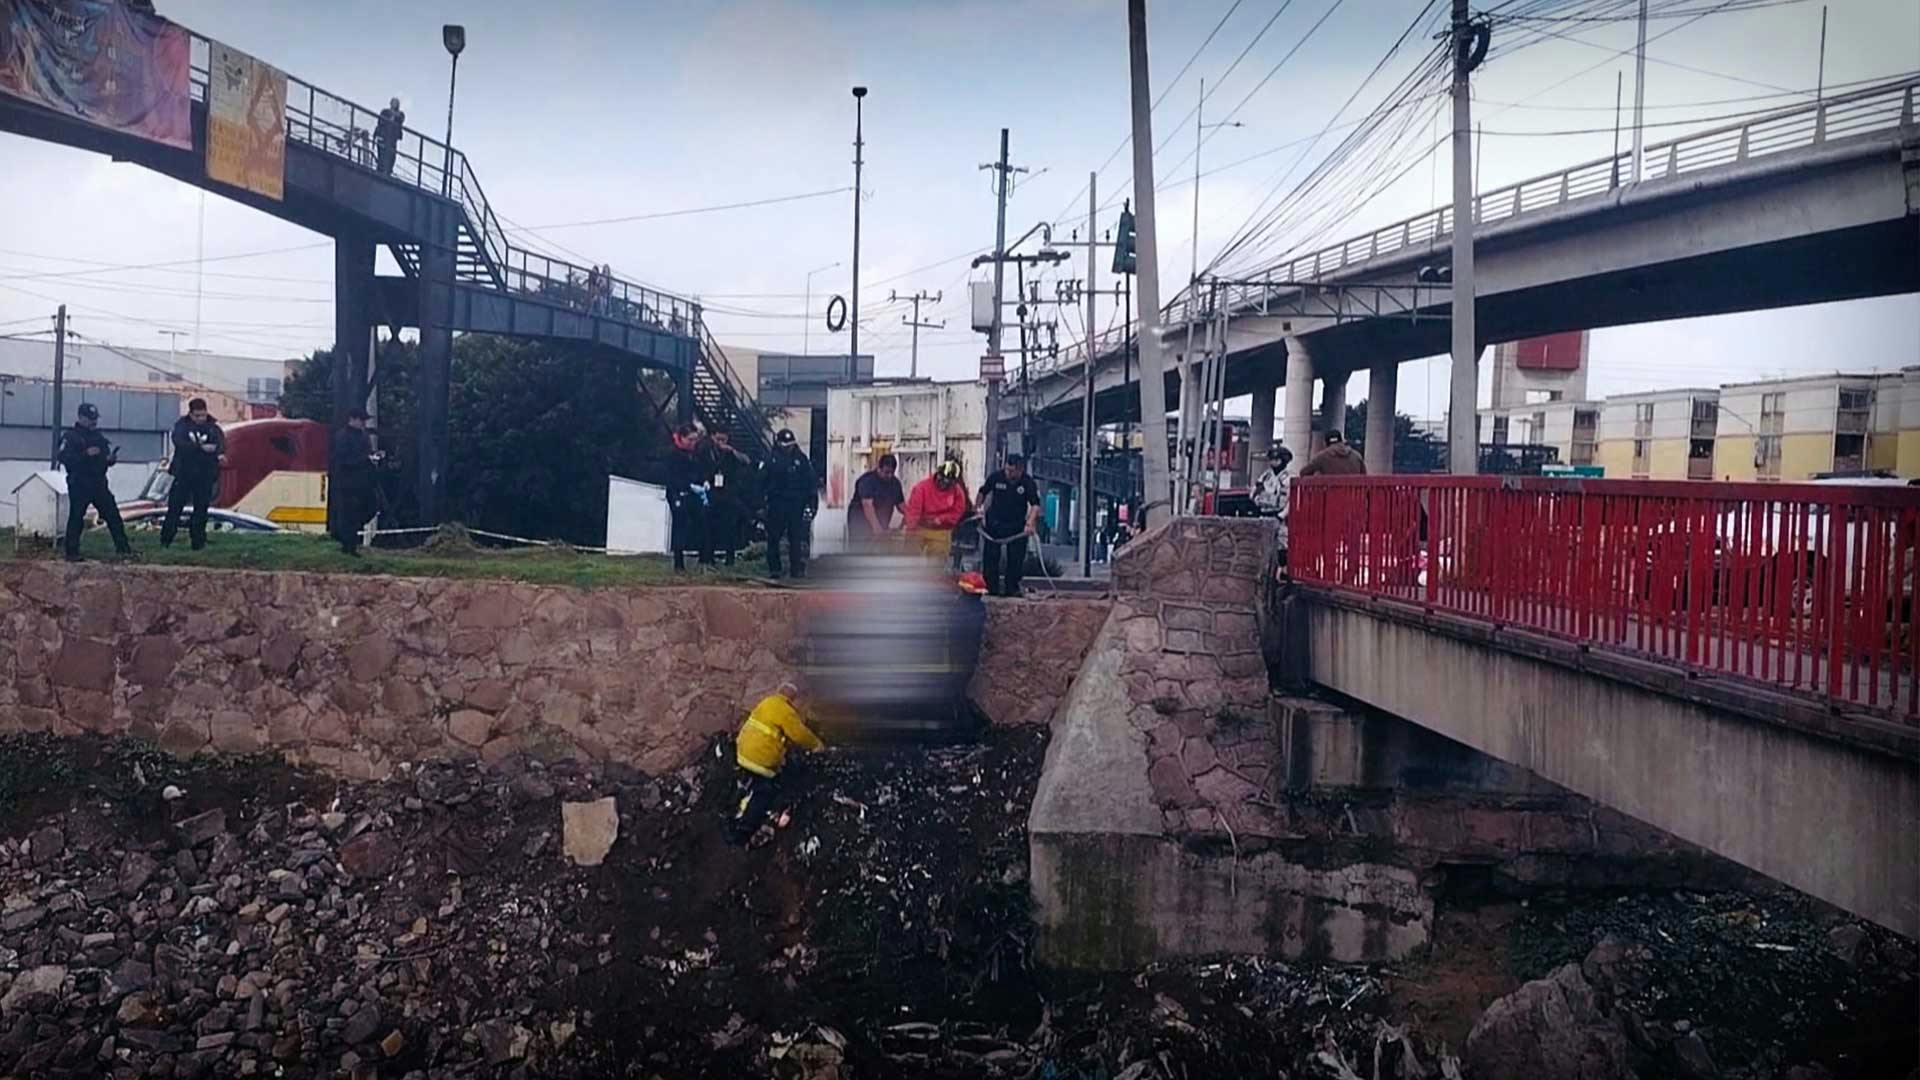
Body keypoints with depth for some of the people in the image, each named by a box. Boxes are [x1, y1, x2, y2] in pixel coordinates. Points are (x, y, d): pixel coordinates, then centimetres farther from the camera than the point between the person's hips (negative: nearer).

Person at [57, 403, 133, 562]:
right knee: (76, 517, -5)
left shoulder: (99, 437, 16)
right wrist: (86, 454, -27)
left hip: (99, 484, 6)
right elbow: (63, 457, -18)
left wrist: (111, 458, -3)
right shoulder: (70, 436, -5)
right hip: (78, 485, -6)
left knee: (113, 514, 4)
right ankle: (72, 553, 0)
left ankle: (122, 547, 9)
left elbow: (107, 457, 21)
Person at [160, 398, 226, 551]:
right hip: (183, 473, -1)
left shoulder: (212, 427, 5)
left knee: (201, 508, 4)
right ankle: (165, 541, 4)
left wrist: (221, 453, -34)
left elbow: (221, 441, -12)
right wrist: (201, 447, -27)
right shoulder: (182, 426, 1)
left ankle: (198, 541, 12)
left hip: (205, 475, 1)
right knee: (175, 506, -2)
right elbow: (179, 442, -16)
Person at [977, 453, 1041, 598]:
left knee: (1015, 559, 2)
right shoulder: (996, 477, -5)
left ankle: (1012, 588, 12)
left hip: (1017, 527, -1)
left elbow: (1035, 505, -13)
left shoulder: (1028, 483, -10)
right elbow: (983, 492, 11)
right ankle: (990, 587, 9)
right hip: (994, 525, 1)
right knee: (990, 557, 2)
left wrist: (1030, 523, -27)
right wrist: (979, 509, 0)